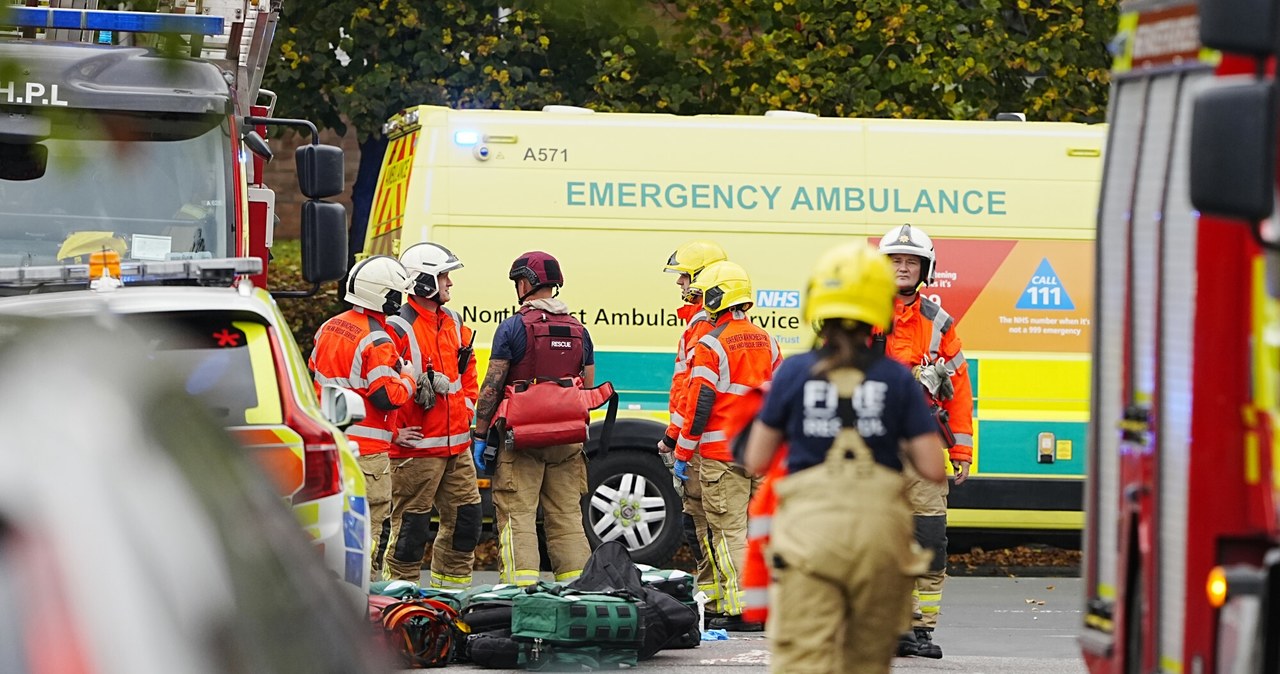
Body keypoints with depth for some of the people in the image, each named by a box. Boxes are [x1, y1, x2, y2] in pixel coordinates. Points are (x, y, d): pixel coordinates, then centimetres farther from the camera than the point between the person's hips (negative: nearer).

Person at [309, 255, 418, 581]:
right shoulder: (377, 341, -16)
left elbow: (313, 375, 20)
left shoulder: (329, 328, 11)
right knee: (371, 521, -4)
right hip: (365, 450, -8)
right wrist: (410, 377, -2)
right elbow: (388, 397, -19)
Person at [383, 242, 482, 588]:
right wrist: (395, 431, -17)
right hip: (417, 448, -8)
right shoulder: (399, 329, -14)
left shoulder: (453, 323, 13)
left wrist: (467, 407, 17)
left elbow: (467, 370, 29)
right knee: (411, 524, -3)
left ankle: (452, 585, 22)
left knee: (466, 516, 11)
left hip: (456, 445, 8)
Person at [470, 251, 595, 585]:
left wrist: (480, 435, -2)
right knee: (567, 517, 10)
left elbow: (492, 385, -7)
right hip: (567, 440, 5)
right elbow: (589, 387, 13)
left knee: (517, 517, -6)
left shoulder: (513, 328, -6)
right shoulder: (578, 331, 10)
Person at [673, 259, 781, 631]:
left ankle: (739, 611, -8)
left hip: (722, 454, -7)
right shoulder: (766, 342, 11)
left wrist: (683, 454, -6)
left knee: (729, 530, -4)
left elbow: (700, 405, -14)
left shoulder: (711, 345, -11)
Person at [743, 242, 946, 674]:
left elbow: (756, 461, 8)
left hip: (810, 527, -2)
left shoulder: (794, 372, 1)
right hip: (881, 529, 2)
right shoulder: (897, 379, 3)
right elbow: (933, 470, 0)